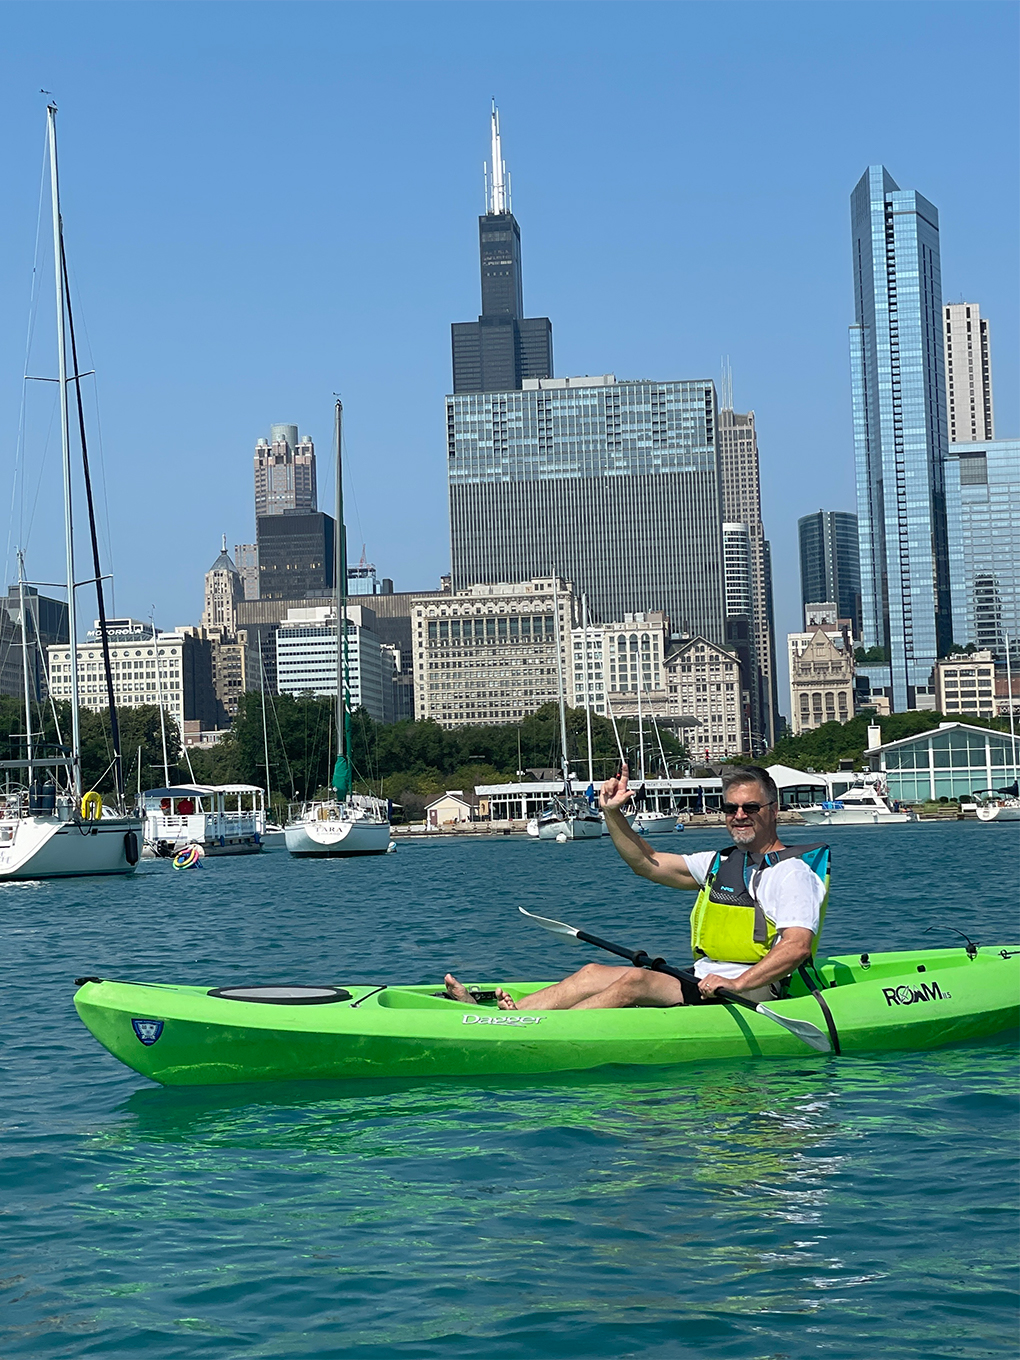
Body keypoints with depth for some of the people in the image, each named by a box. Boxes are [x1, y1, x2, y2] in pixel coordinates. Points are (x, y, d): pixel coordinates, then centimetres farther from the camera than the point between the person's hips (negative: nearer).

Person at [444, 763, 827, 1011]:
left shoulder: (790, 872, -6)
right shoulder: (721, 863, 21)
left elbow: (798, 946, -21)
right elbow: (649, 864, 19)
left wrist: (737, 983, -32)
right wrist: (613, 815, 4)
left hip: (750, 994, -9)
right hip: (701, 983, 9)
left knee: (636, 980, -28)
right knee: (593, 973, -6)